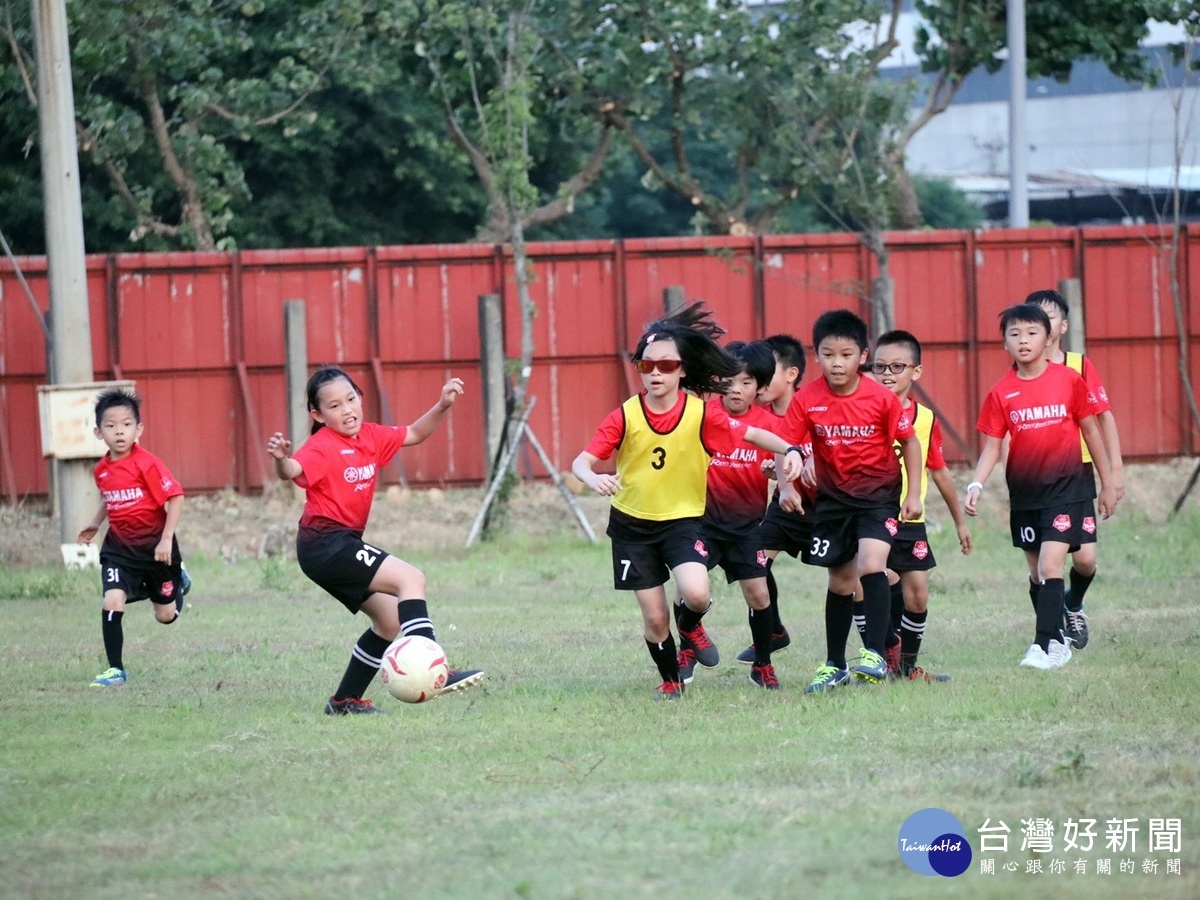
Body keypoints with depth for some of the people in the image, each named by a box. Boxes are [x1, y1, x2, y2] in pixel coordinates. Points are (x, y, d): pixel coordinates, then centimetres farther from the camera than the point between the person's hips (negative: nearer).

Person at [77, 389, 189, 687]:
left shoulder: (147, 464, -20)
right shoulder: (102, 470, 0)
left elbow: (176, 498, -19)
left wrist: (166, 540, -22)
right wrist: (96, 522, 14)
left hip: (155, 547, -4)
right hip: (120, 547, 4)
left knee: (166, 615, 13)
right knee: (112, 602, -18)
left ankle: (177, 583, 49)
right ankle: (115, 669, -8)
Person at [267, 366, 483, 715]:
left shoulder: (370, 437, 9)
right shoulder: (322, 447, -15)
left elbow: (414, 434, 22)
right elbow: (293, 471, -33)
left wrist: (441, 406, 7)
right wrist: (282, 459, -56)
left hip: (342, 546, 10)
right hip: (326, 544, -10)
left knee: (390, 619, 14)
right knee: (411, 578, -18)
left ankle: (346, 700, 19)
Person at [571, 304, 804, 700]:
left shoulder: (701, 414, -11)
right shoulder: (625, 416, -11)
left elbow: (753, 434, -5)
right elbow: (582, 461, -14)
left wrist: (789, 451, -24)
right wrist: (595, 479, -37)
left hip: (683, 519, -1)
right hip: (632, 524, 1)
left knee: (696, 593, -26)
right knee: (654, 617, 2)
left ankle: (690, 626, 12)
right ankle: (670, 681, 31)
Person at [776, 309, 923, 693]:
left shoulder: (881, 398, -15)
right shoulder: (807, 400, -11)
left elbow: (909, 442, -3)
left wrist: (913, 494, -5)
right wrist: (786, 486, -25)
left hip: (879, 493, -3)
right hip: (833, 498, 3)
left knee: (871, 565, -23)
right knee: (841, 582, 11)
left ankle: (875, 655, -21)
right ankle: (834, 665, 24)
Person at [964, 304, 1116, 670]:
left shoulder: (1069, 380, -5)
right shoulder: (1000, 393, -2)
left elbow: (1090, 430, 4)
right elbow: (992, 446, 1)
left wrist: (1108, 484, 8)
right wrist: (976, 485, -16)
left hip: (1067, 486, -3)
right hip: (1025, 492, 3)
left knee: (1050, 566, -15)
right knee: (1038, 572, 11)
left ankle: (1044, 646, -15)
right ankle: (1058, 642, 24)